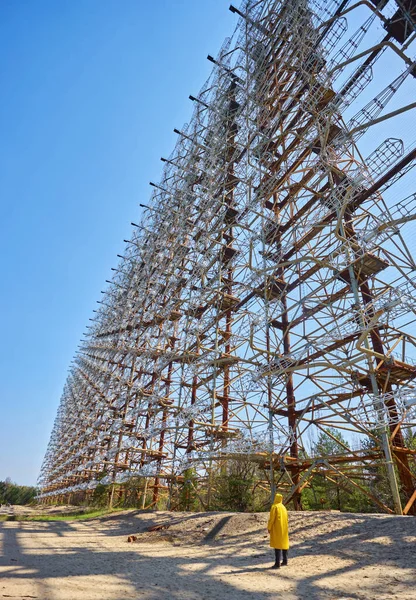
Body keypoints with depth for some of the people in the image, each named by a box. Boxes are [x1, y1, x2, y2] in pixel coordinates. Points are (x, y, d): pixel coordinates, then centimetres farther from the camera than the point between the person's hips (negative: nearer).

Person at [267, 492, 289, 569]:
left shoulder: (274, 507, -11)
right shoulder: (283, 507, 9)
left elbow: (271, 518, -15)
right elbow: (286, 519, 14)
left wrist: (269, 528, -7)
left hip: (276, 528, -7)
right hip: (284, 528, 7)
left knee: (277, 545, -7)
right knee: (284, 543, 18)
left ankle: (277, 563, -9)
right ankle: (285, 561, 27)